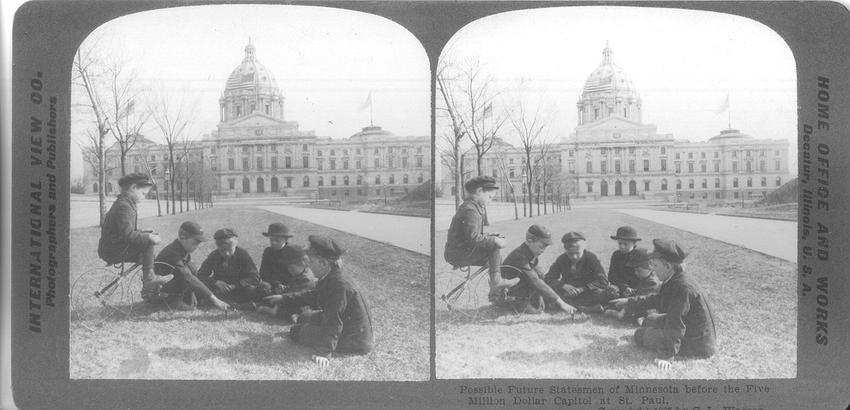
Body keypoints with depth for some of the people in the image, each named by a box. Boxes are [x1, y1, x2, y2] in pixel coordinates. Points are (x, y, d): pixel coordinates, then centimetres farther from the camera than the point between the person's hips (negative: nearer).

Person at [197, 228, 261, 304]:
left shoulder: (243, 255, -12)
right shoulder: (213, 256, -6)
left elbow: (255, 278, -20)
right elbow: (200, 275, -13)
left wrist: (234, 285, -30)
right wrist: (216, 282, -30)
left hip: (237, 289, -2)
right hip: (219, 289, 2)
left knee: (252, 290, -34)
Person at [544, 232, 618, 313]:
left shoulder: (591, 258, -10)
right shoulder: (561, 260, -4)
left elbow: (603, 281, -18)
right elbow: (548, 279, -6)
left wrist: (582, 289, -27)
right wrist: (563, 285, -24)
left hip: (588, 292, -2)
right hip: (568, 293, 2)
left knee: (609, 292, -31)